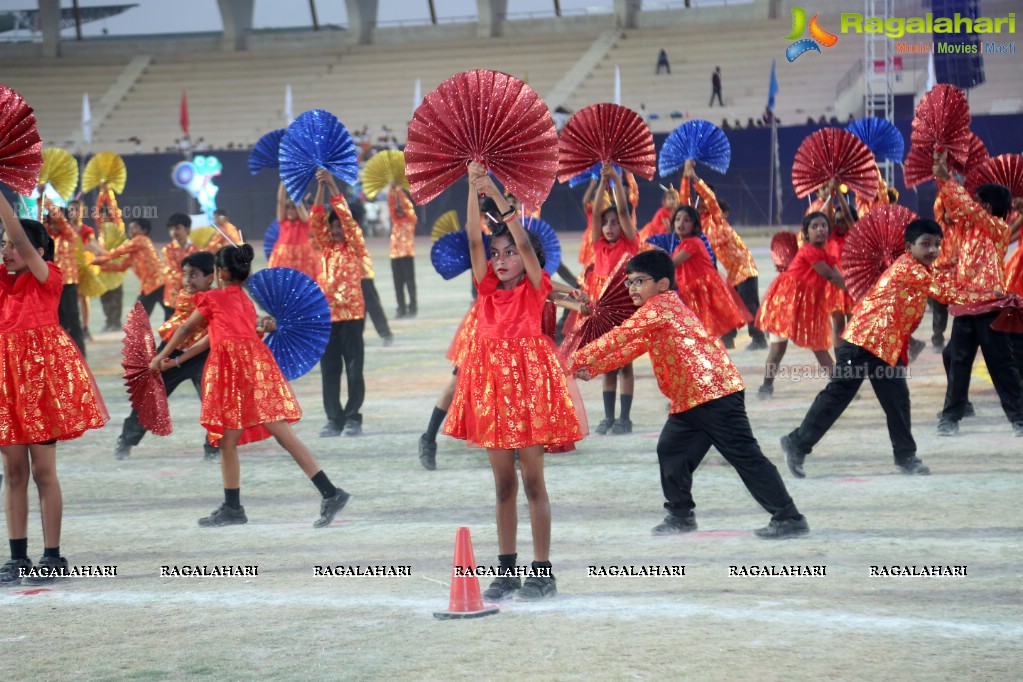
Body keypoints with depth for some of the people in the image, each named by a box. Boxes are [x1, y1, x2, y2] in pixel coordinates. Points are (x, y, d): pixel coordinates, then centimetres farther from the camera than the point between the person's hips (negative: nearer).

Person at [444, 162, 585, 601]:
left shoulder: (534, 288, -2)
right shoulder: (487, 286, 8)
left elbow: (524, 242, -15)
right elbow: (474, 240, -2)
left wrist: (497, 195, -16)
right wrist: (473, 189, -9)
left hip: (528, 378, -5)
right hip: (491, 380, 5)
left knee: (533, 482, -2)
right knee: (503, 484, 9)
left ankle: (542, 572, 2)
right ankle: (506, 571, 13)